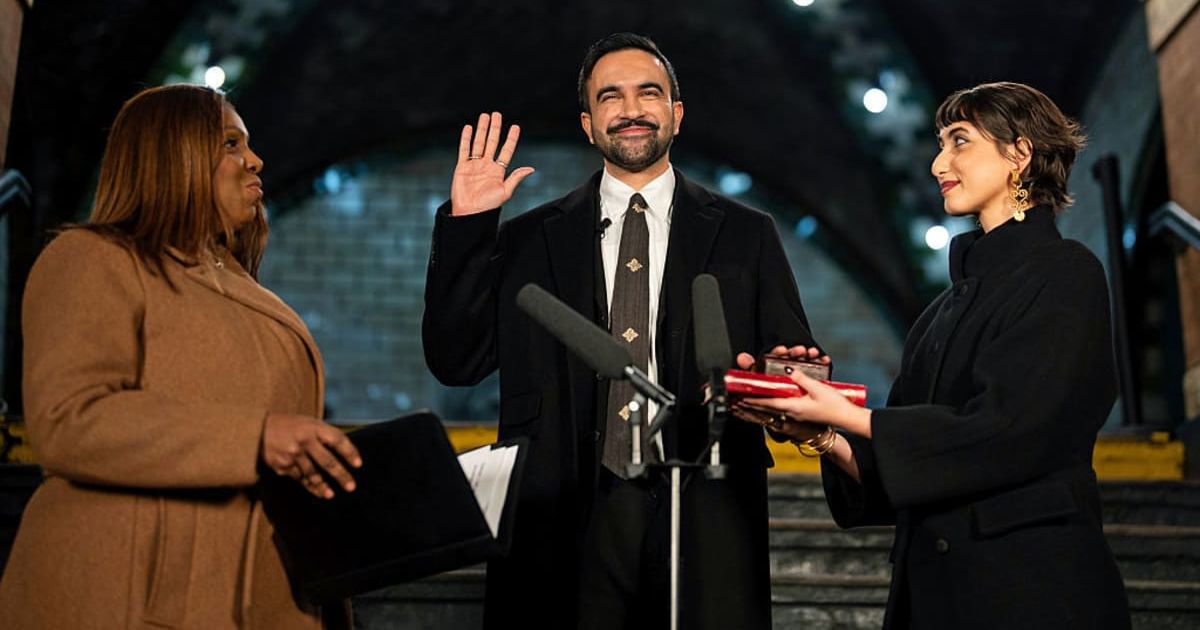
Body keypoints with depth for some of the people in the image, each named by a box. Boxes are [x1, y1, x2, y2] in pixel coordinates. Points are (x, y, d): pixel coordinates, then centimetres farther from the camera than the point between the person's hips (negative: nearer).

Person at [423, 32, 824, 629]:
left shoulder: (745, 234, 8)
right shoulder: (529, 239, 8)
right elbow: (454, 361, 2)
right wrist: (466, 224, -4)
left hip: (705, 525, 0)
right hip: (569, 522, 0)